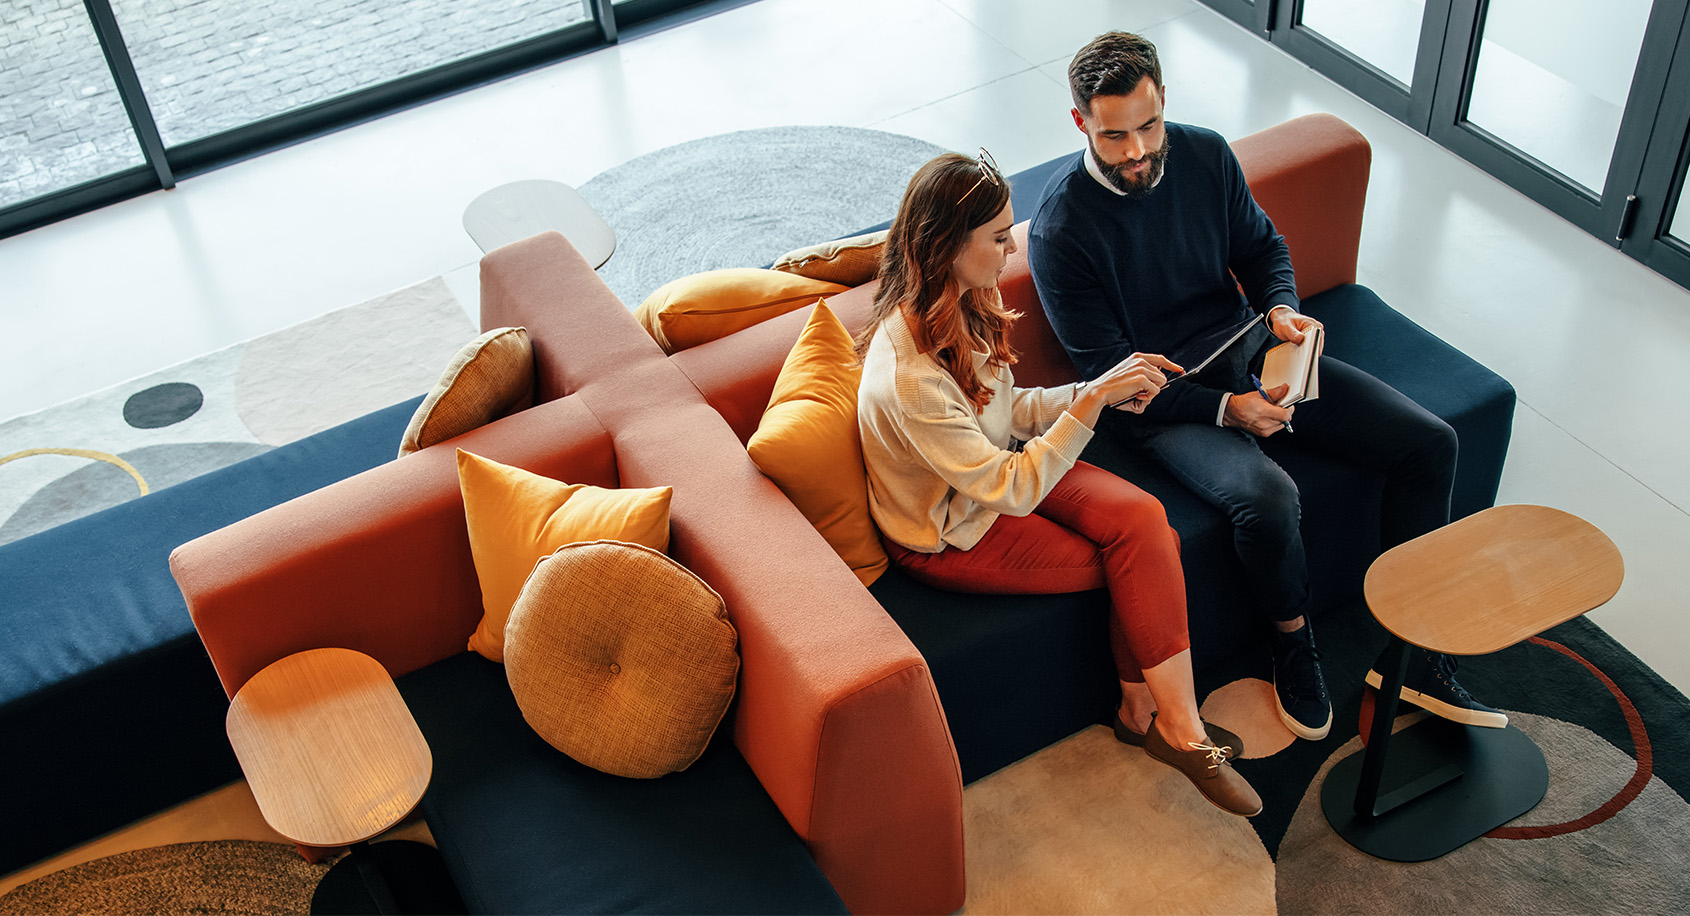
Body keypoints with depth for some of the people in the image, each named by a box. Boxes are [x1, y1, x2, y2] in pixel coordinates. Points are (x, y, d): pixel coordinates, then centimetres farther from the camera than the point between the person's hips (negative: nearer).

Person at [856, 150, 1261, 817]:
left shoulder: (962, 304, -7)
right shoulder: (906, 379, -34)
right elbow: (1011, 491, -29)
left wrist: (1105, 389, -7)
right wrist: (1094, 399, -31)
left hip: (1000, 470, 8)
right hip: (952, 533, -7)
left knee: (1143, 519, -16)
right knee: (1149, 556, -11)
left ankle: (1144, 712, -3)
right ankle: (1177, 730, 6)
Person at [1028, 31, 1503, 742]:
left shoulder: (1205, 155, -2)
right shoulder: (1060, 230, -19)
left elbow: (1260, 245, 14)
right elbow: (1110, 373, -17)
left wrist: (1281, 308, -9)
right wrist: (1226, 410, -23)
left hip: (1249, 352, 7)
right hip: (1161, 402, -6)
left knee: (1428, 443, -5)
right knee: (1267, 498, -35)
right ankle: (1292, 643, -1)